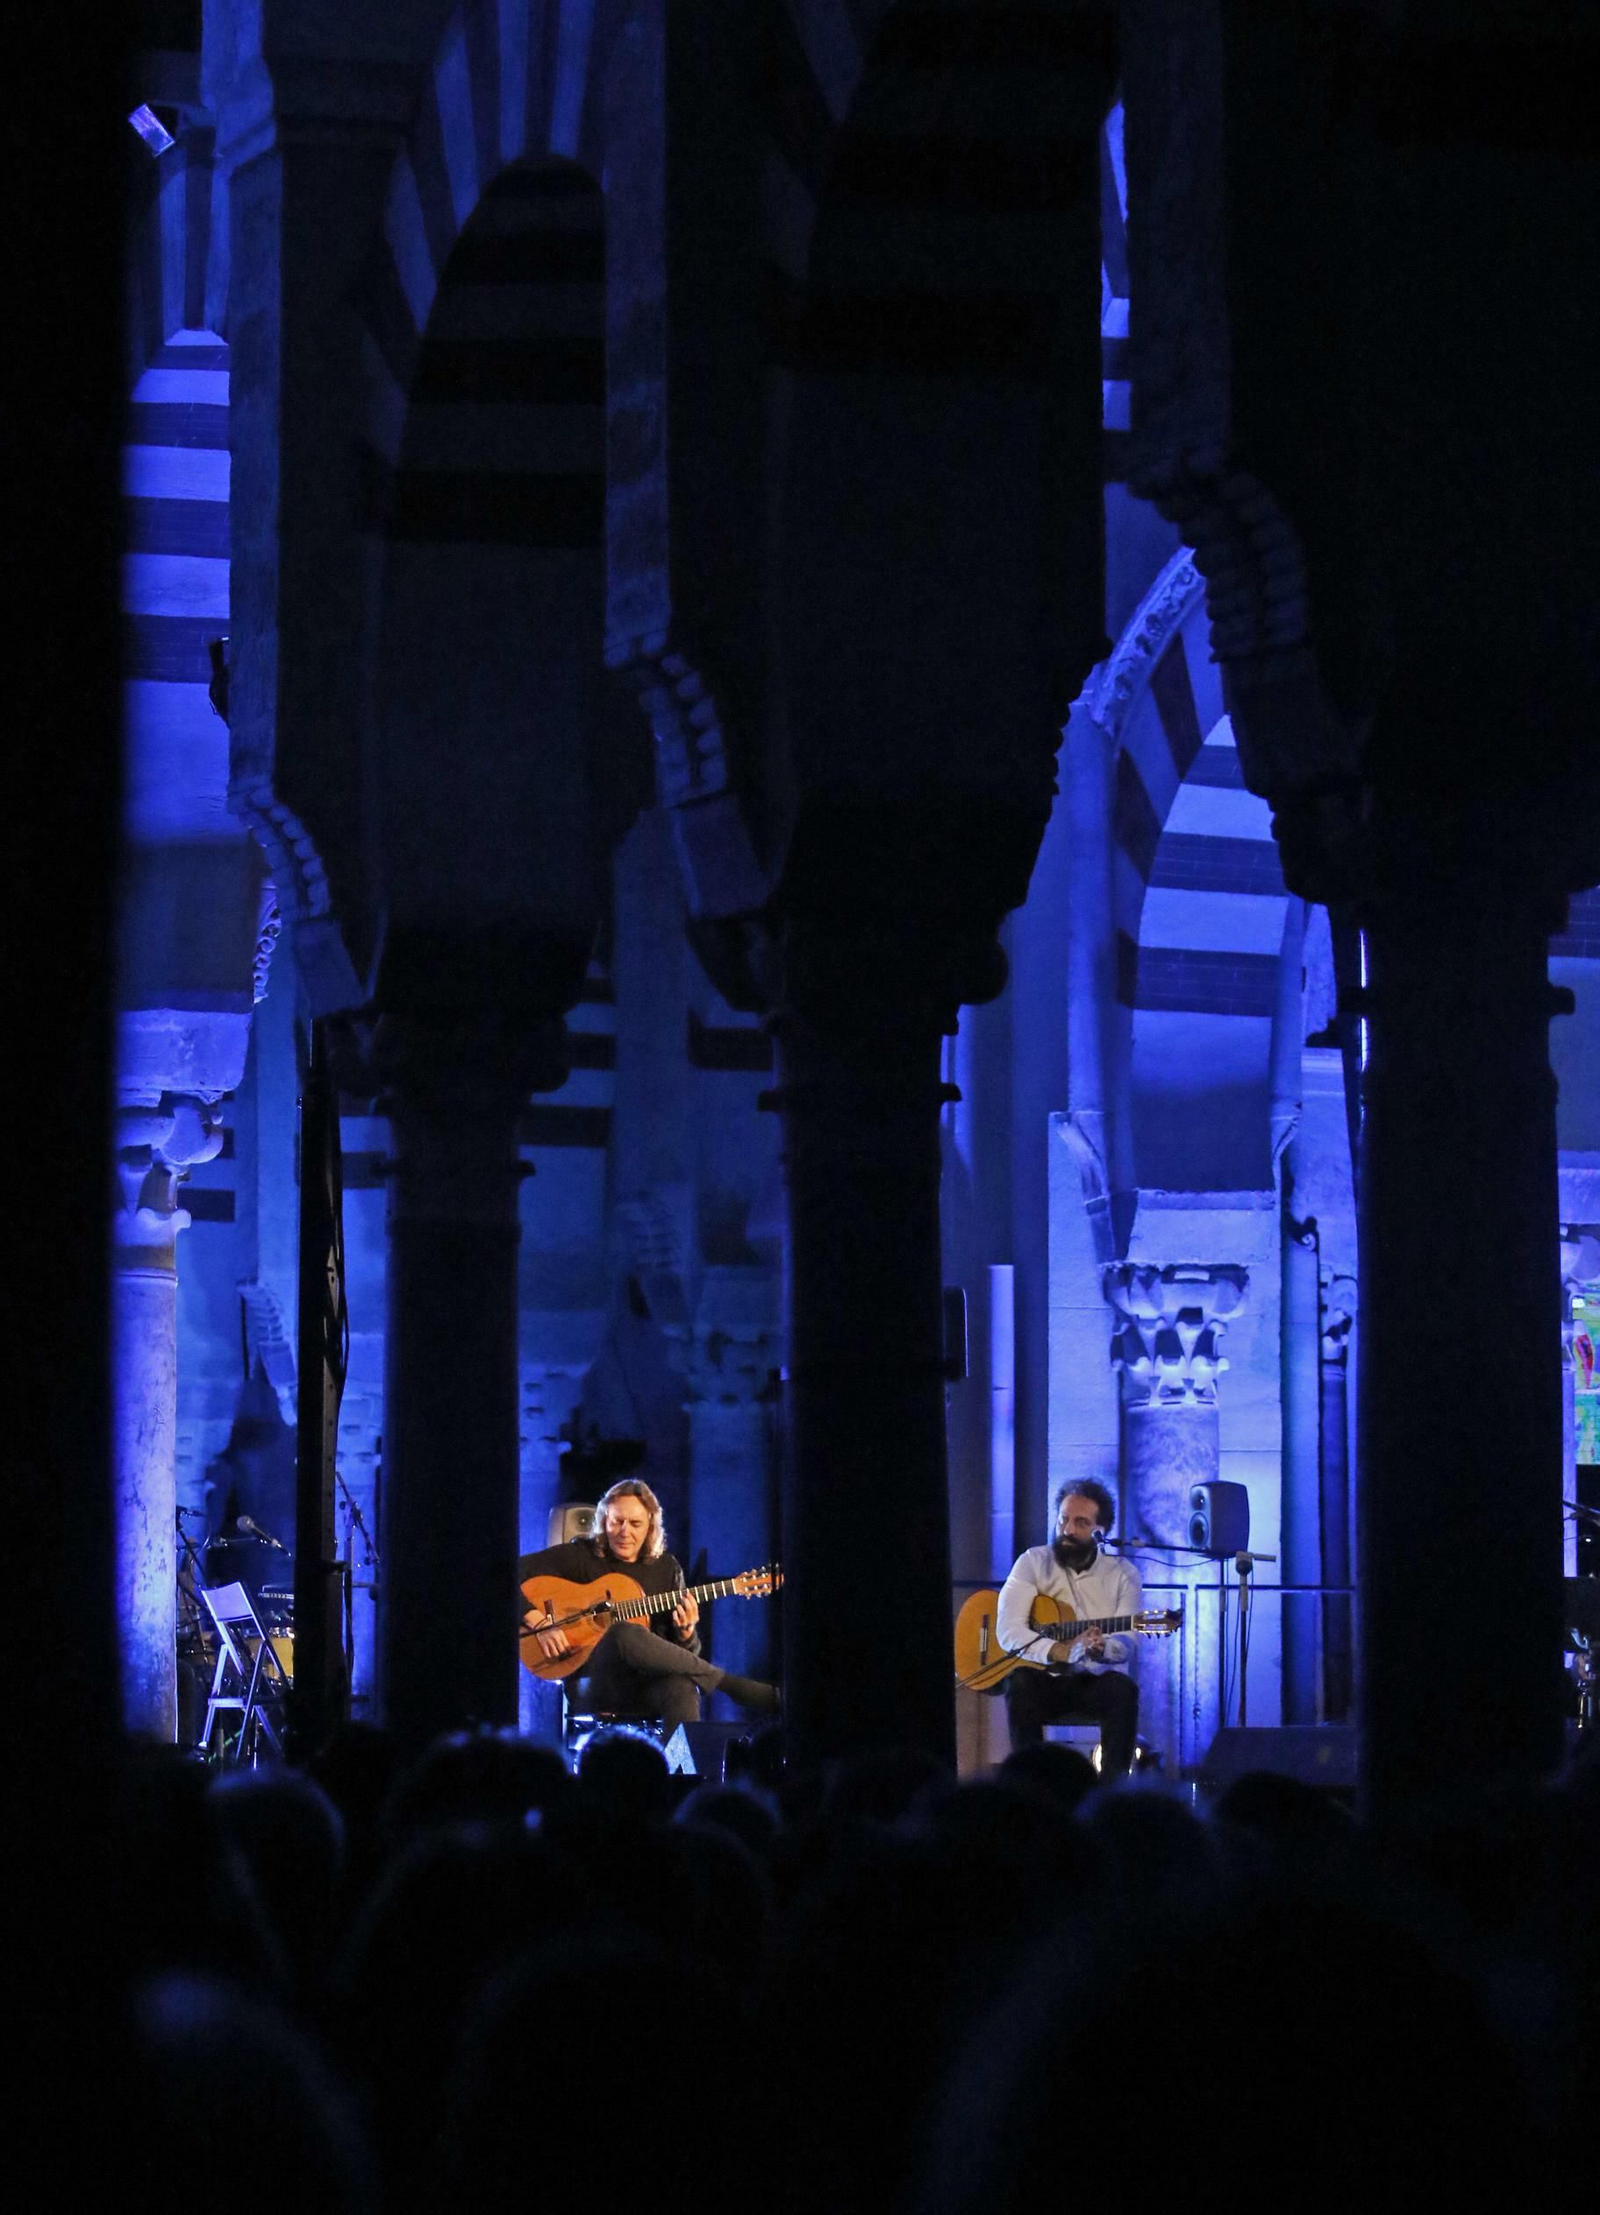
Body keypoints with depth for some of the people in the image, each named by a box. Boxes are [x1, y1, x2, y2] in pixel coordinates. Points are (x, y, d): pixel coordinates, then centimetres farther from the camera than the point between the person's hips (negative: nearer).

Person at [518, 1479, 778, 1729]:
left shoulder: (666, 1569, 17)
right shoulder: (581, 1556, 8)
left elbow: (688, 1653, 18)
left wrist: (686, 1633, -6)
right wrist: (539, 1624, -13)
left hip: (651, 1683, 2)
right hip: (599, 1680, -2)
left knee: (681, 1686, -38)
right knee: (625, 1635, -38)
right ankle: (735, 1686, -30)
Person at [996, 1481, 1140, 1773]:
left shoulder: (1123, 1574, 2)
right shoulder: (1034, 1562, 1)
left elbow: (1128, 1641, -12)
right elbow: (1008, 1631, -10)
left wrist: (1101, 1650, -37)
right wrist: (1061, 1652, -27)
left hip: (1096, 1683, 0)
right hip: (1044, 1680, 0)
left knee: (1123, 1690, -32)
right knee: (1020, 1683, -33)